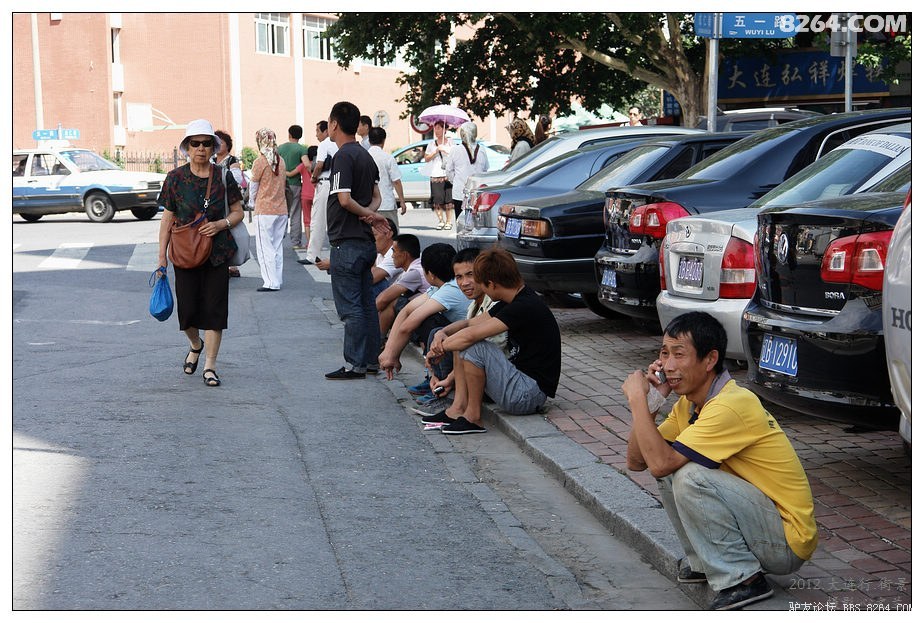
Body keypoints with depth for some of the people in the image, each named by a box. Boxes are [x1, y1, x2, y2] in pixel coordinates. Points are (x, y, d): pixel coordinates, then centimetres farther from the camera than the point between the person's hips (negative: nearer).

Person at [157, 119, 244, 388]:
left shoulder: (223, 177, 2)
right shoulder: (176, 178, 0)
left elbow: (238, 212, 8)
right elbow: (168, 219, 2)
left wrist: (221, 224, -13)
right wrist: (161, 256, -1)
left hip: (217, 253, 0)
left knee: (214, 308, -2)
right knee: (187, 308, 1)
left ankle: (210, 366, 6)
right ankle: (196, 345, 35)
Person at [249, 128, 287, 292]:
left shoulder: (260, 162, -11)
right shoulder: (281, 161, 4)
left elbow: (253, 187, -2)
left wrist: (252, 203, 17)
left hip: (264, 211, -6)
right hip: (281, 210, 6)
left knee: (265, 248, 0)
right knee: (277, 247, 13)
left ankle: (271, 283, -3)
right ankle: (277, 280, 16)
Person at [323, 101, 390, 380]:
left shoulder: (343, 156, -14)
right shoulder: (365, 155, 14)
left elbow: (344, 199, -23)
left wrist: (369, 214, -8)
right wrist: (370, 213, -2)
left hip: (346, 242, -9)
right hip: (366, 241, 9)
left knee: (350, 306, -5)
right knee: (366, 302, 13)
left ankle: (355, 364, -3)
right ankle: (371, 358, 19)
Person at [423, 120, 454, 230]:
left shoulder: (450, 142, 8)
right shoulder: (431, 144, 15)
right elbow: (426, 159, 8)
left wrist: (444, 150, -9)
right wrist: (436, 152, -4)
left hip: (448, 175, -2)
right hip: (435, 175, 2)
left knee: (448, 199, -6)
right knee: (437, 200, -5)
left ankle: (448, 221, 0)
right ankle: (441, 221, 3)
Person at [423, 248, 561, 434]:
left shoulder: (526, 307, -22)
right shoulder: (512, 302, 8)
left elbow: (471, 335, -26)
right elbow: (470, 323, 16)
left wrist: (441, 348, -9)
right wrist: (442, 333, -3)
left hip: (529, 394, -10)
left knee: (474, 347, -25)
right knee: (460, 341, 11)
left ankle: (473, 417, -9)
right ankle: (459, 407, 3)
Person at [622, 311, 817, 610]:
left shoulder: (732, 406, -25)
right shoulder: (689, 403, 4)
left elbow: (660, 462, -29)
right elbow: (636, 461, 3)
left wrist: (637, 398, -19)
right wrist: (650, 403, -8)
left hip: (788, 542, -9)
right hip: (755, 522, 9)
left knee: (690, 476, -26)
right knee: (668, 466, 3)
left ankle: (740, 580, -14)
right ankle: (704, 562, 12)